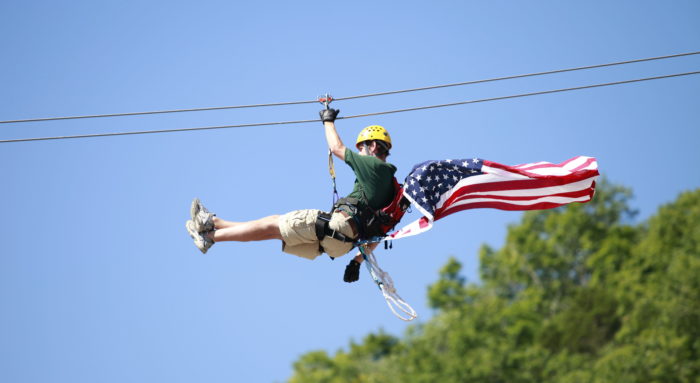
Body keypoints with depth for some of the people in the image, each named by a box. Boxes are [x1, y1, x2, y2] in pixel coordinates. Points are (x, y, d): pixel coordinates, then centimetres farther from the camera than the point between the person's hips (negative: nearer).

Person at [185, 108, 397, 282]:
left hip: (339, 224, -8)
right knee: (276, 224, 10)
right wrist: (358, 261, 24)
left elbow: (336, 148, 2)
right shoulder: (390, 184, 22)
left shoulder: (373, 165, -4)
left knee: (273, 225, -1)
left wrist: (328, 120, 19)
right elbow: (377, 234, 22)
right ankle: (212, 223, 13)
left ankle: (210, 236, 5)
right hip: (345, 241, 8)